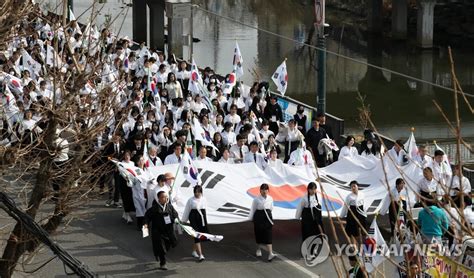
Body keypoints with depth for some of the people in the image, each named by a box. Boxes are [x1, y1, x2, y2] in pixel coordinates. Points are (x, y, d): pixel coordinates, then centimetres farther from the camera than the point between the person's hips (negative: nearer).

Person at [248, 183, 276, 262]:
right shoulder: (257, 199, -7)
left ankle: (270, 254, -16)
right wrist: (251, 218, 2)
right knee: (259, 234, 11)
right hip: (259, 217, -1)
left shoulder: (270, 199, 1)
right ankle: (258, 250, 36)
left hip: (267, 217, 1)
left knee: (268, 235, -7)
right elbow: (253, 209, -1)